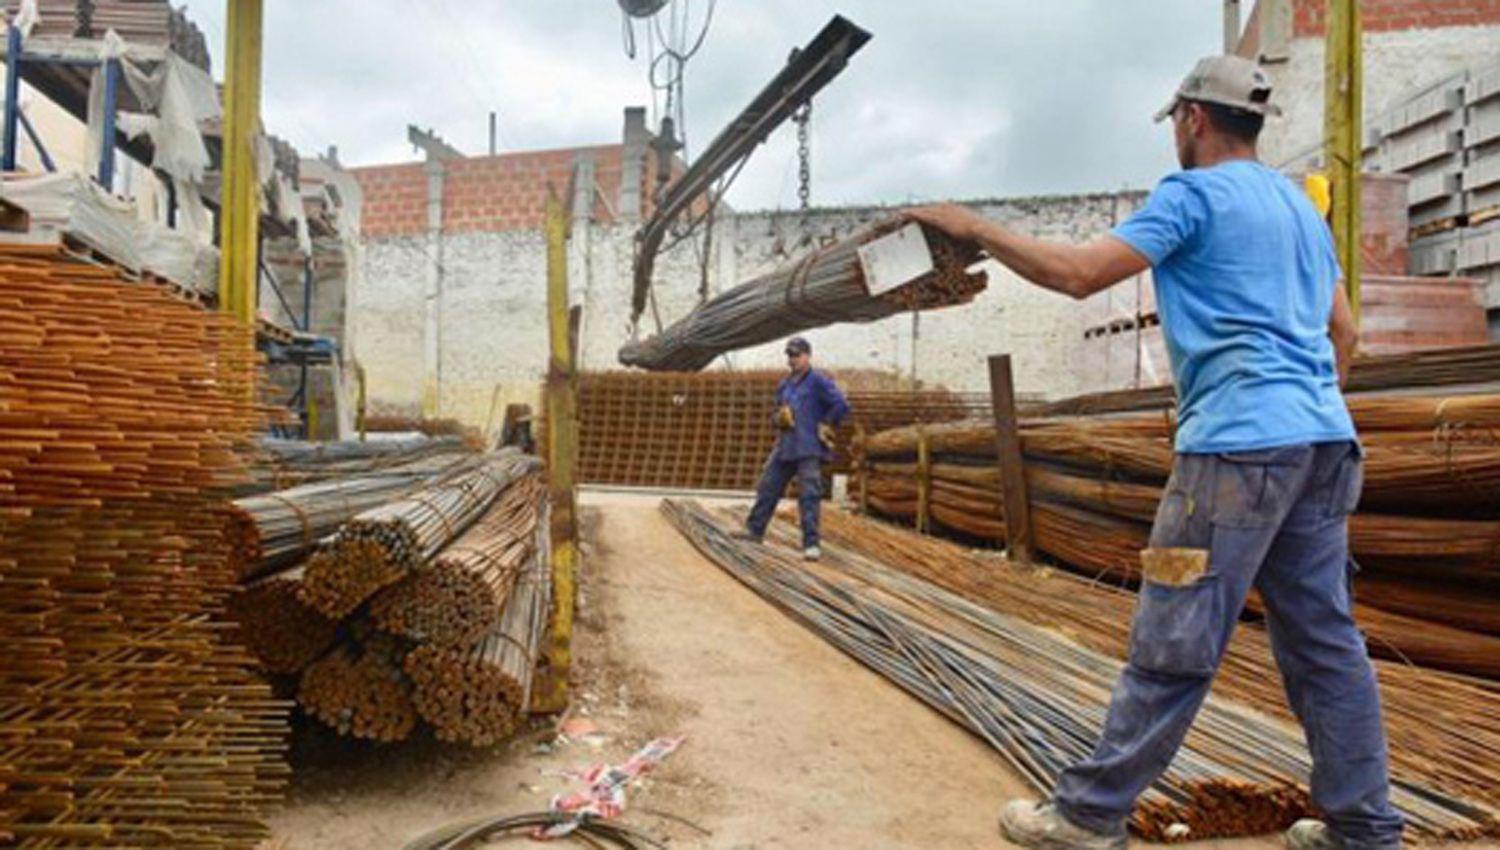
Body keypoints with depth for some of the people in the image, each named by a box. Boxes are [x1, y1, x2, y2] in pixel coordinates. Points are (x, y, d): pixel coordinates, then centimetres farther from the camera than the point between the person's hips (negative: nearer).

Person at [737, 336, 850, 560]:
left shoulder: (819, 381, -8)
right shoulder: (784, 385, 15)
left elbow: (841, 406, -15)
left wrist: (825, 426, -10)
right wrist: (779, 418, 0)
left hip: (809, 451, -7)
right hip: (784, 447, 8)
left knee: (809, 497, -7)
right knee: (767, 488, 14)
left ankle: (811, 544, -3)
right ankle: (755, 529, 29)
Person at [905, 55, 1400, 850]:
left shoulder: (1193, 192, -3)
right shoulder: (1301, 205, 22)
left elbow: (1077, 274, -12)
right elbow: (1343, 331, 23)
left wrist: (974, 228, -2)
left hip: (1239, 442, -8)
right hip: (1322, 439, 9)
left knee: (1172, 647, -5)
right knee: (1325, 641, 12)